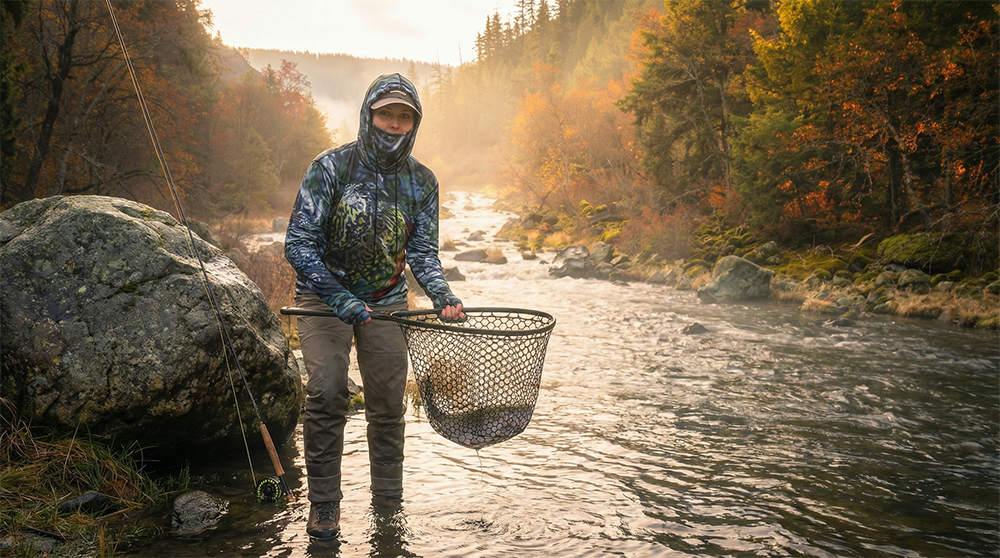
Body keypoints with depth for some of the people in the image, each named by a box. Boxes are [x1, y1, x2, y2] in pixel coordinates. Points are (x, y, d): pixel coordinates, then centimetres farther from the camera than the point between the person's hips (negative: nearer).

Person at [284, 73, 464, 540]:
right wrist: (341, 299, -23)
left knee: (388, 404, 4)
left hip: (386, 300, 3)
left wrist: (443, 297, -19)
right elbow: (298, 244, -16)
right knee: (326, 393, -17)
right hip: (323, 294, -3)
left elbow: (422, 252, -1)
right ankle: (323, 505, -1)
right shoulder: (331, 167, -14)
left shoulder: (421, 182, -3)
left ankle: (388, 504, 21)